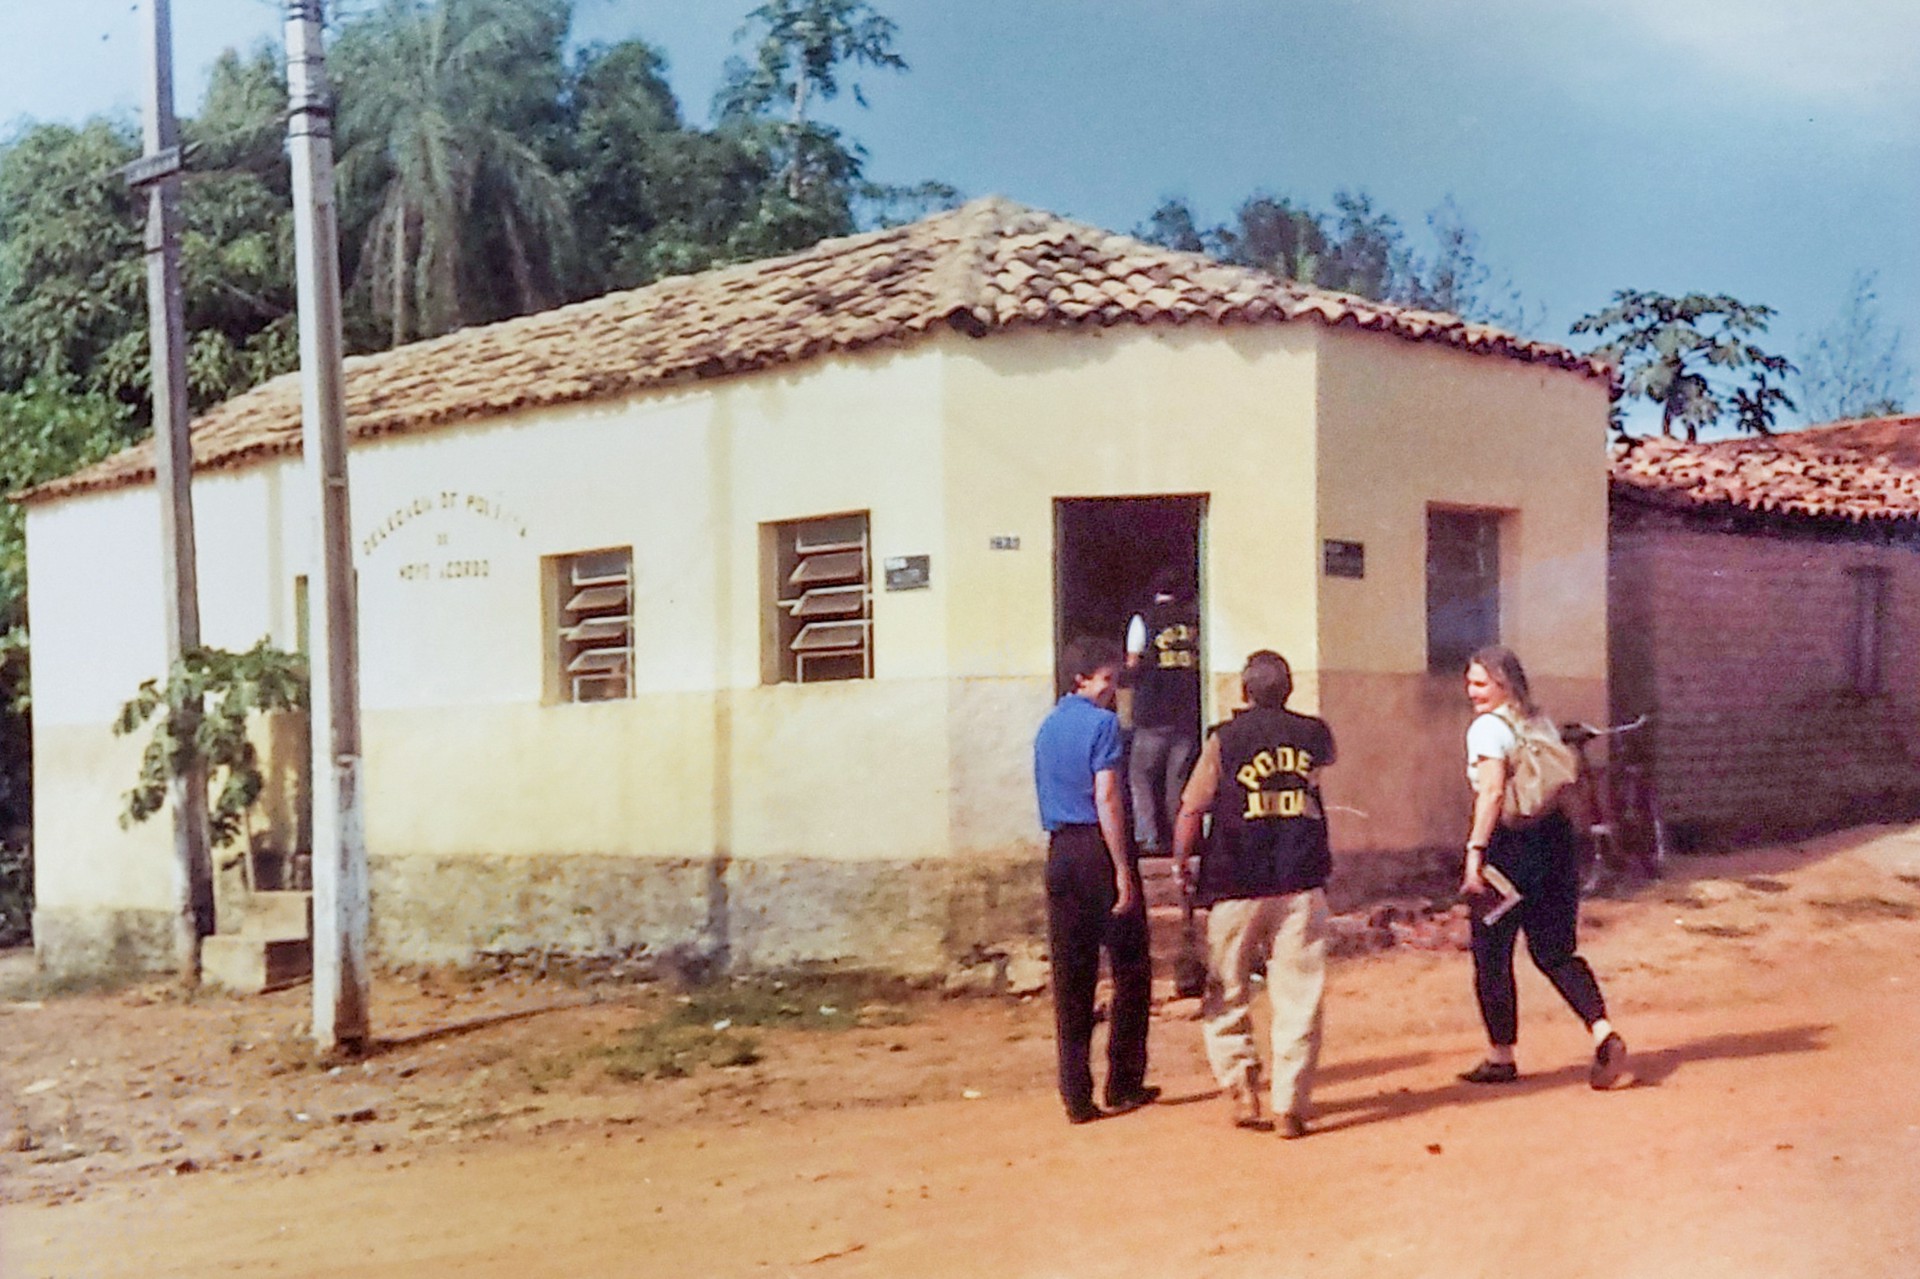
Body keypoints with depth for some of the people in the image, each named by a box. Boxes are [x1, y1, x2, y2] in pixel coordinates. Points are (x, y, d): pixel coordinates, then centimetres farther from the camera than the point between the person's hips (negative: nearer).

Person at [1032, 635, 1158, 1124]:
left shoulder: (1047, 727, 15)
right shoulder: (1102, 722, -8)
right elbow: (1106, 798, -15)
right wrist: (1123, 870, -15)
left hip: (1059, 851, 7)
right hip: (1098, 848, -6)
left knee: (1071, 978, 6)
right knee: (1130, 970, 6)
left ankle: (1076, 1096, 6)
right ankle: (1124, 1085, 9)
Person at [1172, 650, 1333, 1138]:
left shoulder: (1224, 739, -4)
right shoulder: (1315, 735, 4)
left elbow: (1191, 810, -4)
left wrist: (1180, 863, 8)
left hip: (1236, 886, -2)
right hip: (1301, 884, 2)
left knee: (1227, 997, 12)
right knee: (1298, 1000, 4)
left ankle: (1240, 1087, 3)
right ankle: (1290, 1106, 2)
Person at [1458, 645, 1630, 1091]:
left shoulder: (1488, 728, -10)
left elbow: (1492, 791, -22)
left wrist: (1475, 852, -24)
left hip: (1510, 843, -7)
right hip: (1554, 837, 7)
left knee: (1491, 954, 7)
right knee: (1555, 952, 12)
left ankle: (1501, 1057, 14)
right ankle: (1604, 1034, -6)